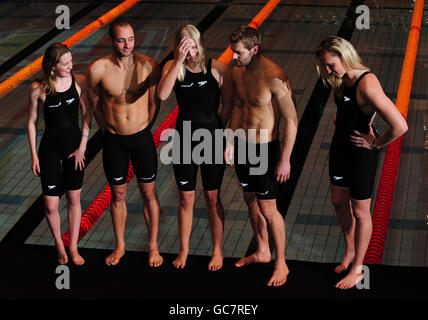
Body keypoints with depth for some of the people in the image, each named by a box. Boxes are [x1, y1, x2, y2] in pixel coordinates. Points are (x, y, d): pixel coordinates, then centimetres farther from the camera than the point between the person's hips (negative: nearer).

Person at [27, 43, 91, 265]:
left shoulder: (79, 81, -9)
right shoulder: (38, 89, -14)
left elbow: (86, 115, 0)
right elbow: (32, 121, -3)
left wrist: (82, 146, -4)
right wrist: (34, 155, -2)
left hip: (74, 146, 2)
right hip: (50, 149, -2)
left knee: (74, 199, 12)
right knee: (51, 205, 0)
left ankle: (73, 247, 30)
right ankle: (59, 244, 27)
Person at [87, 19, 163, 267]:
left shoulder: (149, 66, -13)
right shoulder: (98, 69, -14)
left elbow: (154, 103, 2)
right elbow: (95, 104, 3)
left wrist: (143, 128, 8)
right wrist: (108, 130, 9)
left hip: (142, 138, 0)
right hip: (114, 141, 0)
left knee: (148, 193, 11)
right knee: (118, 195, 14)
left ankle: (153, 246, 27)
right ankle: (120, 246, 32)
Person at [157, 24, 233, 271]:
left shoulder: (218, 69, -9)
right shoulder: (173, 67, -4)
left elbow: (229, 106, -3)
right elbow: (162, 95, -23)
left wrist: (217, 131, -9)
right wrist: (179, 61, -26)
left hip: (211, 140, -2)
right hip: (184, 140, 2)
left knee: (213, 198, 9)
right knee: (186, 199, 11)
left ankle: (218, 250, 26)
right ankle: (184, 250, 27)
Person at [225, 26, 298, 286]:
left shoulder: (273, 77, -24)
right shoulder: (238, 71, 0)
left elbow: (291, 120, -20)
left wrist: (285, 160, -19)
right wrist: (231, 142, 15)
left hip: (265, 149, -8)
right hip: (242, 145, 8)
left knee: (268, 209, -1)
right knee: (251, 201, 19)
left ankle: (281, 264, 16)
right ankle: (262, 252, 37)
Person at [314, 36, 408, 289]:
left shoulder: (367, 85, -30)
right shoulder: (341, 80, -3)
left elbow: (400, 125, -36)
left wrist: (375, 144, -20)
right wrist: (340, 119, 5)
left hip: (362, 153, -8)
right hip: (340, 145, 8)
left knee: (360, 212, 9)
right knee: (339, 202, 22)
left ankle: (357, 269, 26)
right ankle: (350, 251, 46)